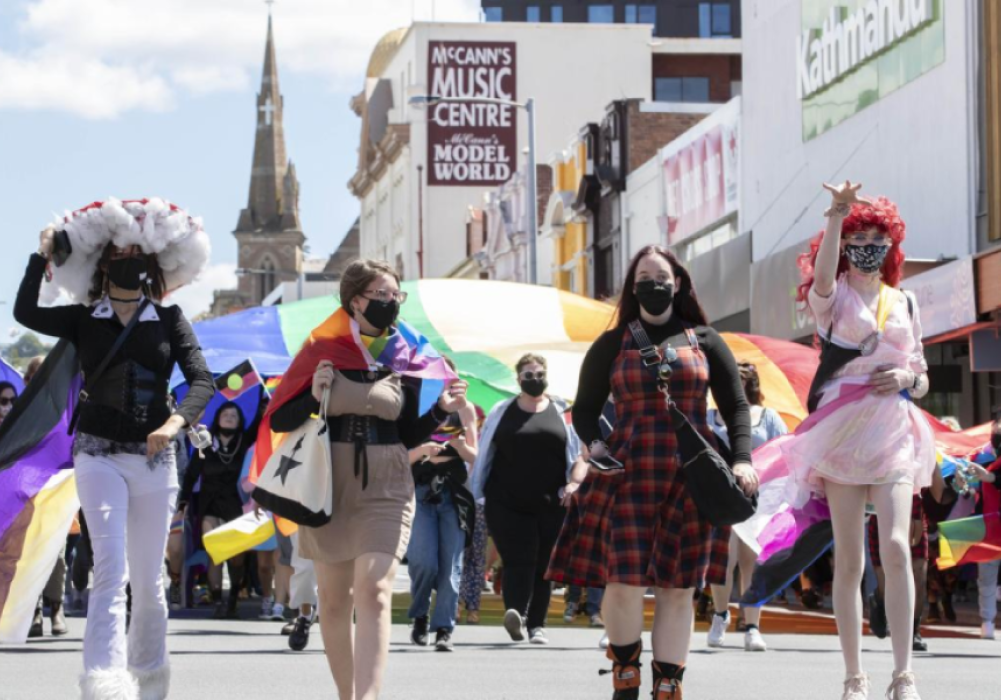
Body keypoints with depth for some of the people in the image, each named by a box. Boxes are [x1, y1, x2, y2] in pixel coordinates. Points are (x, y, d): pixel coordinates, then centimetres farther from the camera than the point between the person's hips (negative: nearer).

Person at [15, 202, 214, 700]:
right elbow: (26, 313, -13)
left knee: (148, 579, 9)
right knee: (111, 571, -17)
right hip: (99, 454, -2)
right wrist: (42, 256, -16)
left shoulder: (169, 320, 5)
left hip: (154, 458, 2)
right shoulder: (83, 321, 3)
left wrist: (175, 422, -24)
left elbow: (201, 380, -6)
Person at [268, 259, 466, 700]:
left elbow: (409, 435, 12)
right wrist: (313, 397, -18)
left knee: (374, 593, -17)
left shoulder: (406, 362, 5)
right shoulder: (323, 352, -1)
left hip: (385, 490, 0)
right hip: (328, 488, 0)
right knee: (334, 600, 9)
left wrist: (442, 410, -4)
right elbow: (279, 421, -1)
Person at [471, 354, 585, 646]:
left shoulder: (562, 411, 10)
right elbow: (483, 456, 13)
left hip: (551, 504, 1)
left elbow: (579, 455, 10)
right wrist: (478, 496, 9)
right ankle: (516, 613, -31)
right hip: (508, 504, -1)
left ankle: (537, 625, 12)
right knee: (518, 560, -15)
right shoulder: (502, 413, 10)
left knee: (543, 565, 5)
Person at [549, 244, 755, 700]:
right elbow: (585, 409, 13)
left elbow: (735, 406, 9)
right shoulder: (612, 344, 10)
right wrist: (594, 444, -8)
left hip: (692, 476, 1)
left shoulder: (704, 341, 11)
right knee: (625, 580, -11)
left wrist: (741, 458, -6)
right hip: (628, 473, -1)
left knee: (678, 587, 1)